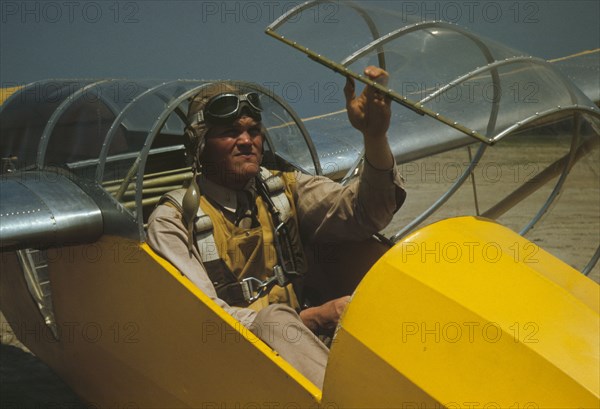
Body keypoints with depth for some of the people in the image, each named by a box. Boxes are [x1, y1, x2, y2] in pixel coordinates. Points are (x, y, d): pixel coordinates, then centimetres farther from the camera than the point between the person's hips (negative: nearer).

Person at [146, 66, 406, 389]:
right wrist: (309, 319, -18)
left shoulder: (286, 190, 12)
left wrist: (376, 135, -20)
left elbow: (366, 213, -2)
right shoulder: (172, 220, 0)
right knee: (275, 319, -37)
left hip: (299, 342, 4)